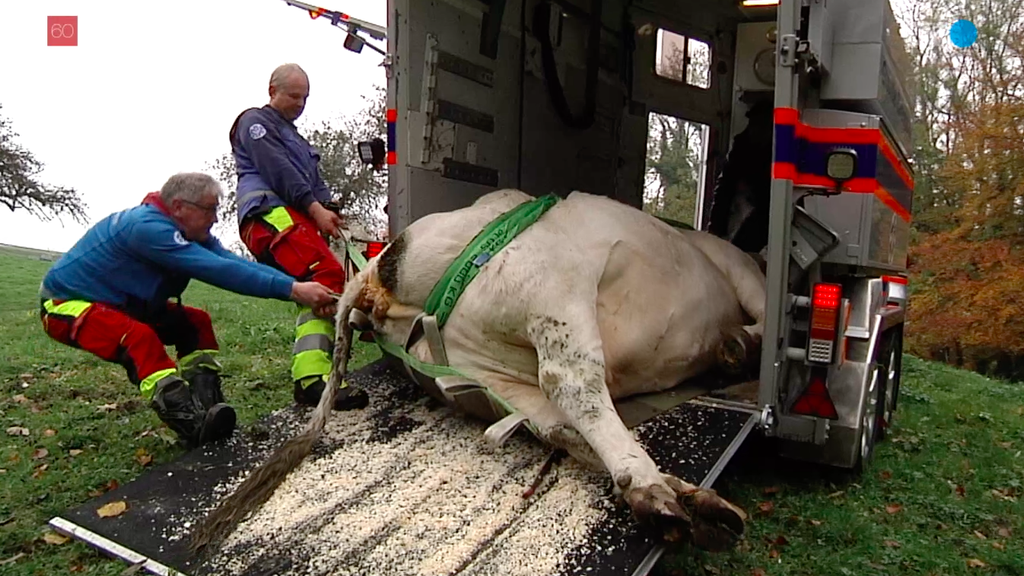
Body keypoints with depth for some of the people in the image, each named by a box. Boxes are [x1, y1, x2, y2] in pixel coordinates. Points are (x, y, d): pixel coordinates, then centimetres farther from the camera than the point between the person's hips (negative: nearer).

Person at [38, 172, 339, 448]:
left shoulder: (189, 232, -4)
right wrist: (293, 290, -41)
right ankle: (192, 426, -43)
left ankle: (206, 409, -14)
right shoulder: (149, 227, -32)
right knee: (138, 336, -35)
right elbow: (219, 271, -39)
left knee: (196, 323, 1)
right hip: (67, 304, -10)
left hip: (121, 304, 10)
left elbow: (236, 263, -15)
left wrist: (300, 285, -26)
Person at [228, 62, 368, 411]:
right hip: (271, 213, -9)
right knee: (327, 275, -27)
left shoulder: (293, 137, 37)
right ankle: (313, 378, -36)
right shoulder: (255, 121, 10)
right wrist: (316, 208, -14)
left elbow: (315, 182, 25)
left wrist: (329, 212, 4)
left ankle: (309, 380, -12)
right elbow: (279, 170, -6)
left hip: (299, 219, 9)